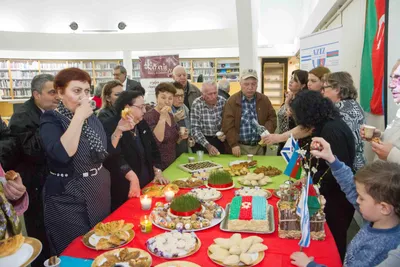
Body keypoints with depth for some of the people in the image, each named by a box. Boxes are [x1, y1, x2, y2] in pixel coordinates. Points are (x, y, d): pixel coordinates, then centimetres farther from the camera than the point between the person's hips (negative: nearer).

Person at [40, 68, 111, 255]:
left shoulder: (92, 117, 5)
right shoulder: (51, 120, -14)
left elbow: (105, 151, 10)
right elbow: (62, 154, -33)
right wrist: (78, 117, -29)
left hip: (100, 192, 6)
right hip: (69, 199, -6)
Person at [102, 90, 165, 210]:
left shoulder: (142, 124, 8)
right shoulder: (110, 127, -17)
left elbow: (153, 149, 14)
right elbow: (115, 158, -26)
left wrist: (157, 172, 4)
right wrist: (133, 178, -34)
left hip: (147, 185, 7)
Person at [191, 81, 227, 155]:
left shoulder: (223, 102, -6)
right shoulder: (197, 104, -13)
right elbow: (195, 129, -16)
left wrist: (224, 134, -16)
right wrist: (208, 146, -23)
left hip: (219, 140, 2)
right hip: (202, 142, -2)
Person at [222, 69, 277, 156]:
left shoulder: (264, 100, 5)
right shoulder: (232, 101, -5)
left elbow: (272, 117, 9)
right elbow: (228, 125, -9)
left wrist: (267, 131, -10)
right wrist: (234, 144, -15)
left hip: (259, 146, 3)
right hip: (240, 147, -3)